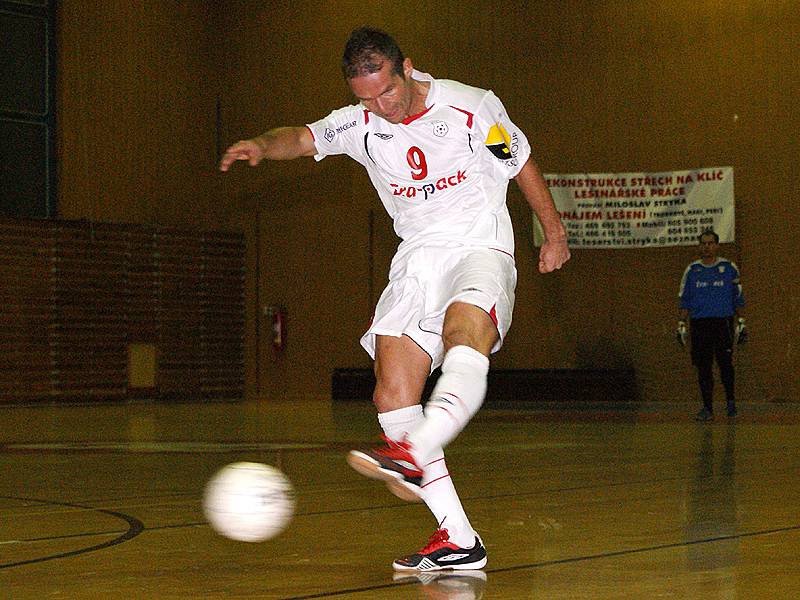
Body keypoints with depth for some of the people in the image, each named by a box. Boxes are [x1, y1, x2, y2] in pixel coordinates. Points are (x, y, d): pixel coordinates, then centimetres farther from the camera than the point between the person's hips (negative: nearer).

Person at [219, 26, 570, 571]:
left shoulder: (472, 107, -4)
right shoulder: (361, 125, 5)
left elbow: (522, 164, 9)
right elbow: (303, 138, -7)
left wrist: (554, 233, 15)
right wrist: (263, 146, -29)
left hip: (481, 250, -4)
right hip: (417, 260, 4)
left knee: (464, 334, -38)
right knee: (393, 394, -12)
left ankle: (413, 455, -61)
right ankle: (457, 540, -12)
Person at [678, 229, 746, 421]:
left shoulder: (728, 268, 7)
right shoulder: (692, 270, 10)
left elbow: (738, 298, 11)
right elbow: (685, 300, 13)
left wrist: (741, 323, 6)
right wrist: (681, 324, 6)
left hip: (723, 321, -1)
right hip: (699, 323, 1)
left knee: (725, 363, -8)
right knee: (703, 368, 0)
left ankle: (730, 399, 14)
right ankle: (707, 408, 5)